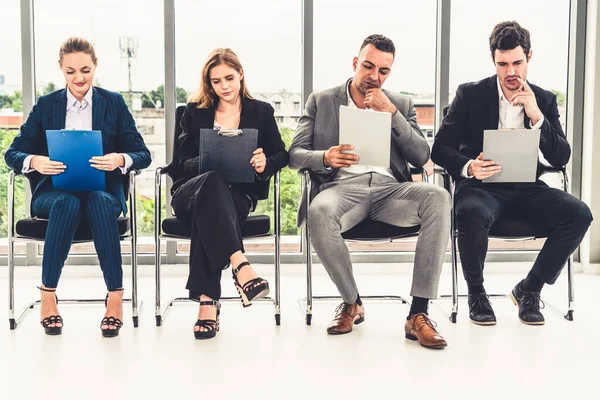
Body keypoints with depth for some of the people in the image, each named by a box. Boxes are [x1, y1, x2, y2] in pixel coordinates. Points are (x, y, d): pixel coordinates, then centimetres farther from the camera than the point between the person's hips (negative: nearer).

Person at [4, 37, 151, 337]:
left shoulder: (114, 103, 9)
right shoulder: (46, 105, 10)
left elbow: (143, 155, 3)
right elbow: (12, 153, 6)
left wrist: (121, 160, -21)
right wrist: (34, 162, -17)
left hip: (102, 192, 0)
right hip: (55, 192, 0)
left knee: (100, 202, -36)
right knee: (67, 203, -36)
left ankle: (116, 296, -32)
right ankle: (47, 297, -28)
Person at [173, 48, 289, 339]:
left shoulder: (261, 111, 16)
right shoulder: (194, 112, 16)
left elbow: (281, 154, 11)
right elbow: (184, 161, 7)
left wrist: (265, 163, -14)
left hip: (238, 194, 0)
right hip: (189, 192, 0)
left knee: (208, 209, -38)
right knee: (212, 181, -39)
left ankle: (207, 301, -45)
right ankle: (241, 267, -55)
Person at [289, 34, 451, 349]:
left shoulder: (401, 105, 19)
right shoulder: (321, 101, 14)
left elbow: (421, 158, 6)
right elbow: (294, 155, 6)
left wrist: (392, 113, -3)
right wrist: (325, 157, -17)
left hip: (389, 188, 2)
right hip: (342, 187, -2)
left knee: (438, 198, -31)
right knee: (319, 212, -38)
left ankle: (418, 314, -28)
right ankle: (351, 302, -12)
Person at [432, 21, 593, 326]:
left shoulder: (544, 100, 7)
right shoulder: (470, 95, -1)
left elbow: (561, 160, -1)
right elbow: (440, 149, -5)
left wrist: (536, 117, -15)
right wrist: (468, 167, -27)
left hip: (525, 189, 3)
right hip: (481, 186, -3)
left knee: (579, 214, -24)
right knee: (471, 213, -39)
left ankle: (529, 289, -3)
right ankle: (476, 293, -9)